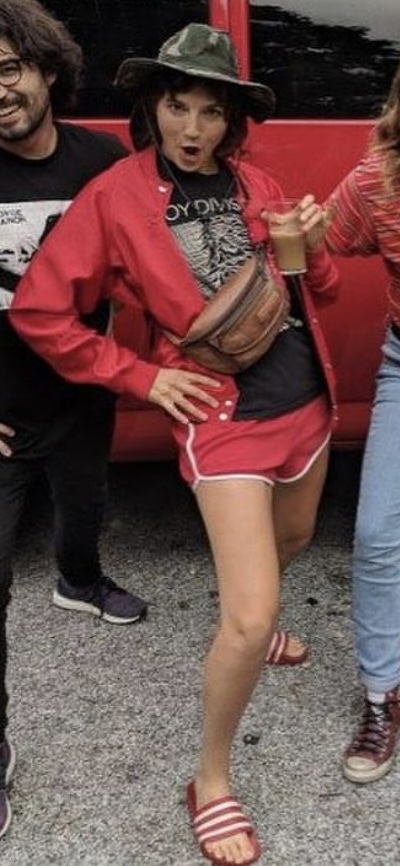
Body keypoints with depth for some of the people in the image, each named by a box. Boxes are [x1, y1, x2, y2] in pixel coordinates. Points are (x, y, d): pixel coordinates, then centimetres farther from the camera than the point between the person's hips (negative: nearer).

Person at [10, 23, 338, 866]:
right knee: (251, 619, -10)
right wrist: (140, 376, -8)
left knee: (293, 539, 26)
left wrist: (313, 247, -10)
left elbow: (318, 293, 12)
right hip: (223, 413, -6)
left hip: (304, 394, 6)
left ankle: (249, 617, 60)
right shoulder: (114, 196, -8)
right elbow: (37, 310, -8)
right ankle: (210, 783, 14)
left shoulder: (255, 183, 6)